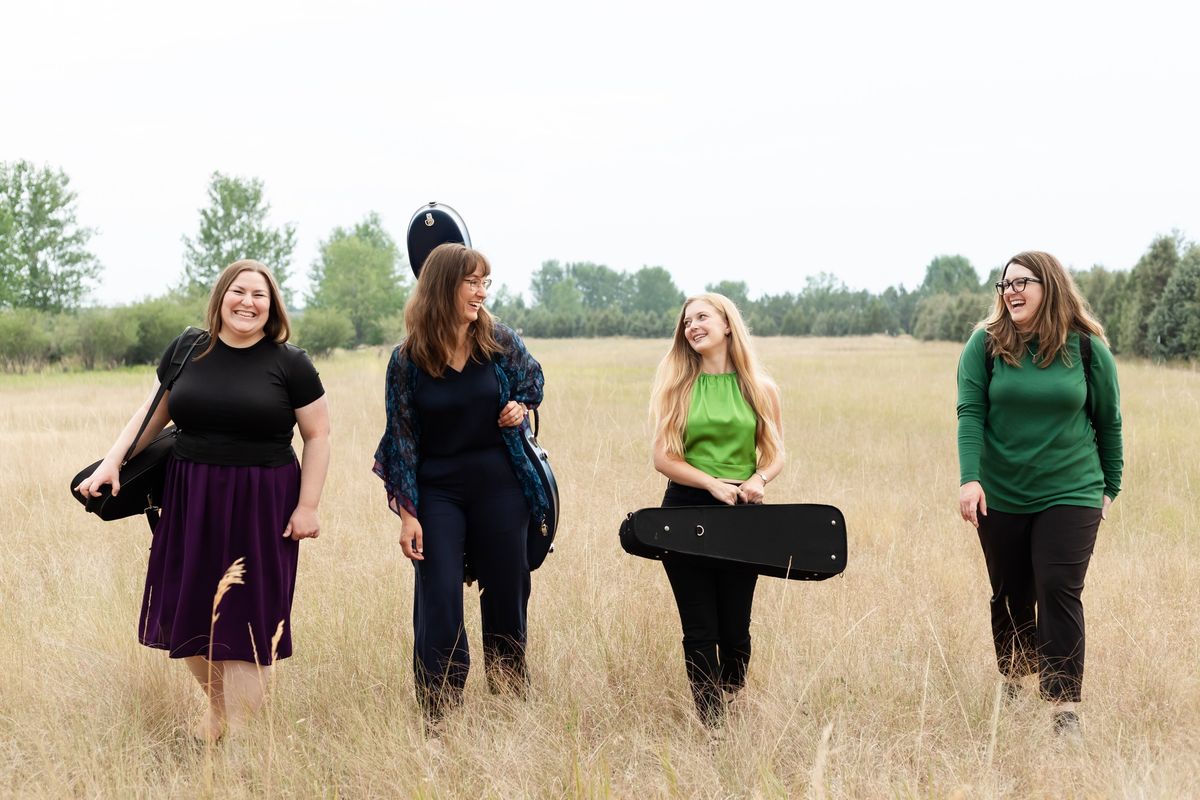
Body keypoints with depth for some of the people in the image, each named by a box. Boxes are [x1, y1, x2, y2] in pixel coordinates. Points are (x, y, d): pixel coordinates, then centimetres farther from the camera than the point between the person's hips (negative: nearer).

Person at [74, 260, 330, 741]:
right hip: (190, 502, 3)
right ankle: (218, 704, 28)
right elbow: (153, 413, 16)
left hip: (260, 507, -3)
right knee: (189, 613, 7)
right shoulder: (187, 352, 5)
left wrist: (308, 506, -6)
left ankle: (237, 732, 8)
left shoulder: (288, 363, -3)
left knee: (246, 618, 0)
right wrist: (111, 462, 7)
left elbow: (317, 435, -1)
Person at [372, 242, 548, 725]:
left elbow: (533, 382, 17)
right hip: (438, 490, -2)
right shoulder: (408, 360, -7)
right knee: (439, 604, -6)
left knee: (505, 596, 8)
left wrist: (520, 408, -7)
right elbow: (401, 438, -4)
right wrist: (407, 514, -8)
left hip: (500, 486, 2)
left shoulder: (500, 342, -2)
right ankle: (438, 720, 1)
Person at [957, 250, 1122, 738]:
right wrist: (970, 479, -22)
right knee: (1011, 596, 11)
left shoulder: (1087, 348, -2)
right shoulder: (986, 344, -2)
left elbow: (1109, 422, 7)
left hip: (1070, 495, -1)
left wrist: (1111, 488, 11)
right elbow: (970, 414, -9)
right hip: (1001, 497, 1)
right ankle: (1012, 684, 32)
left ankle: (1065, 710, -9)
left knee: (1060, 591, -11)